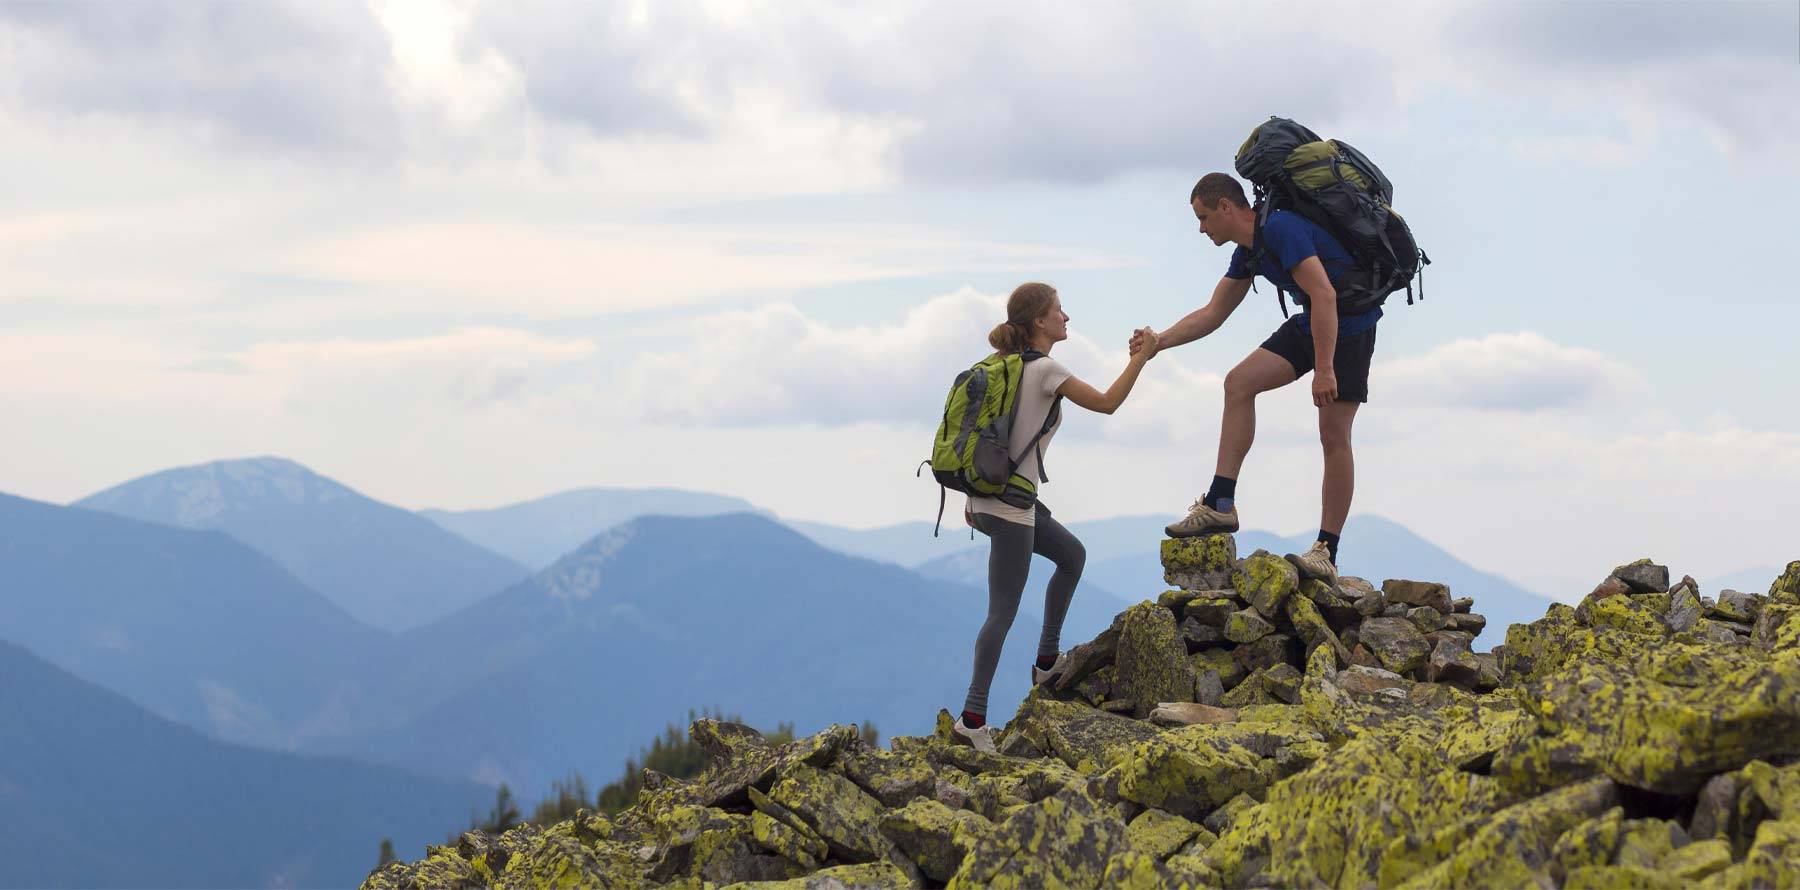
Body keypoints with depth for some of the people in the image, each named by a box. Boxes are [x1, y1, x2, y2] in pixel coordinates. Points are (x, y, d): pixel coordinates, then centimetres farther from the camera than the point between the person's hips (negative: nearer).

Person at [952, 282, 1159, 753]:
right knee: (1003, 613, -6)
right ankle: (973, 718, -6)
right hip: (1009, 506, -10)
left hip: (988, 496, 10)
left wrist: (977, 494, 23)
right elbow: (1107, 403, -11)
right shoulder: (1045, 370, -13)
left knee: (1072, 556, 25)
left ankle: (1048, 660, 28)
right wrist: (1141, 357, -2)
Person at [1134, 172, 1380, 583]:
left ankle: (1327, 552, -7)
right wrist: (1160, 342, 4)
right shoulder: (1248, 250, 7)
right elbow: (1212, 313, 16)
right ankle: (1220, 504, -4)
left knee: (1333, 434, -10)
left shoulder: (1281, 229, -23)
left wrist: (1324, 370, -33)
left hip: (1350, 323, -9)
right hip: (1311, 322, 9)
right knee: (1239, 383, -2)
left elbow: (1324, 295, -30)